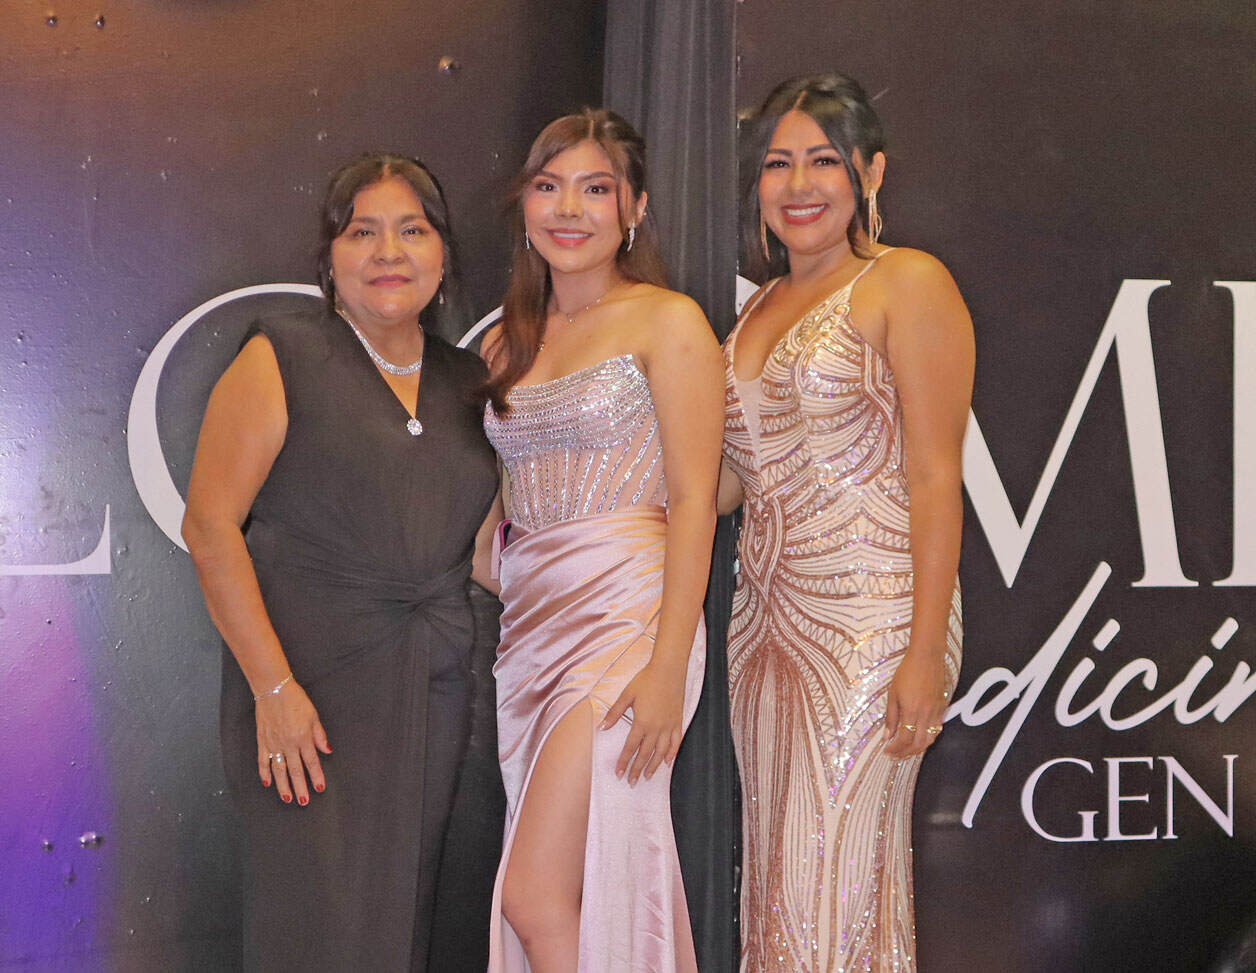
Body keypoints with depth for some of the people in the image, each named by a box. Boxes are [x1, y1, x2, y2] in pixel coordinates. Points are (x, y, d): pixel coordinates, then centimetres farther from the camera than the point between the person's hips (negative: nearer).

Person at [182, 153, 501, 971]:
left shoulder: (467, 383, 13)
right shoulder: (283, 360, -2)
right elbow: (210, 526, -7)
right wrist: (274, 686, -14)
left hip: (433, 692, 5)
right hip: (310, 687, -5)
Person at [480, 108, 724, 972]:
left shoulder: (667, 321, -2)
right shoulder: (508, 342, 16)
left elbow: (694, 501, -9)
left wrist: (668, 668, -16)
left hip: (625, 621, -6)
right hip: (528, 625, 6)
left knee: (535, 900, -11)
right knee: (562, 900, 6)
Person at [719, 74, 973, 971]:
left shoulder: (908, 283, -5)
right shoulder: (761, 306, 16)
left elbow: (934, 479, -11)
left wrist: (926, 654, -17)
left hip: (872, 619, -7)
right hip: (766, 619, 7)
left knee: (837, 881, -5)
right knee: (777, 875, 10)